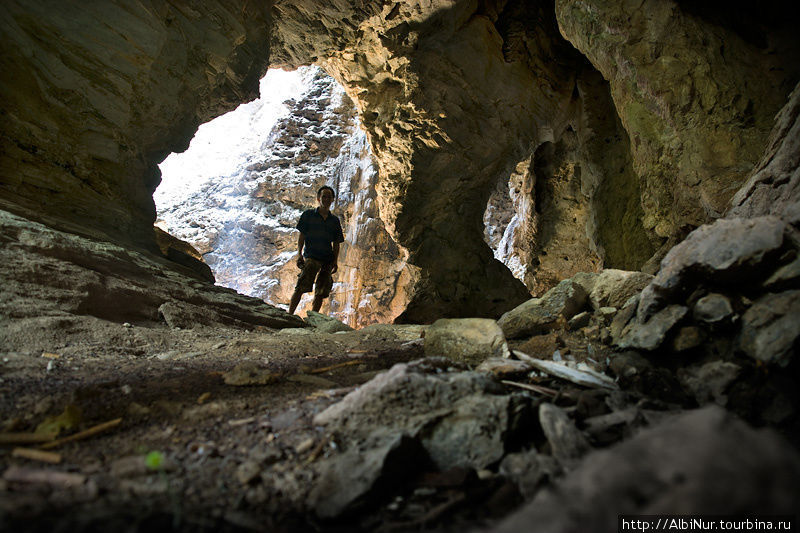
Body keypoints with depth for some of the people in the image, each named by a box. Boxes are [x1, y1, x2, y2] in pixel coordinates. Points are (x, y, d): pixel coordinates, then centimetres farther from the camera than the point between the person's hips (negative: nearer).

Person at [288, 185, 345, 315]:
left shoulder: (335, 220, 16)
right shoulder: (308, 215, 9)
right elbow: (301, 236, 6)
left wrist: (335, 261, 5)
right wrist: (299, 254, -7)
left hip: (327, 259, 4)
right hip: (311, 256, -3)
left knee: (321, 293, -1)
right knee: (301, 287, -19)